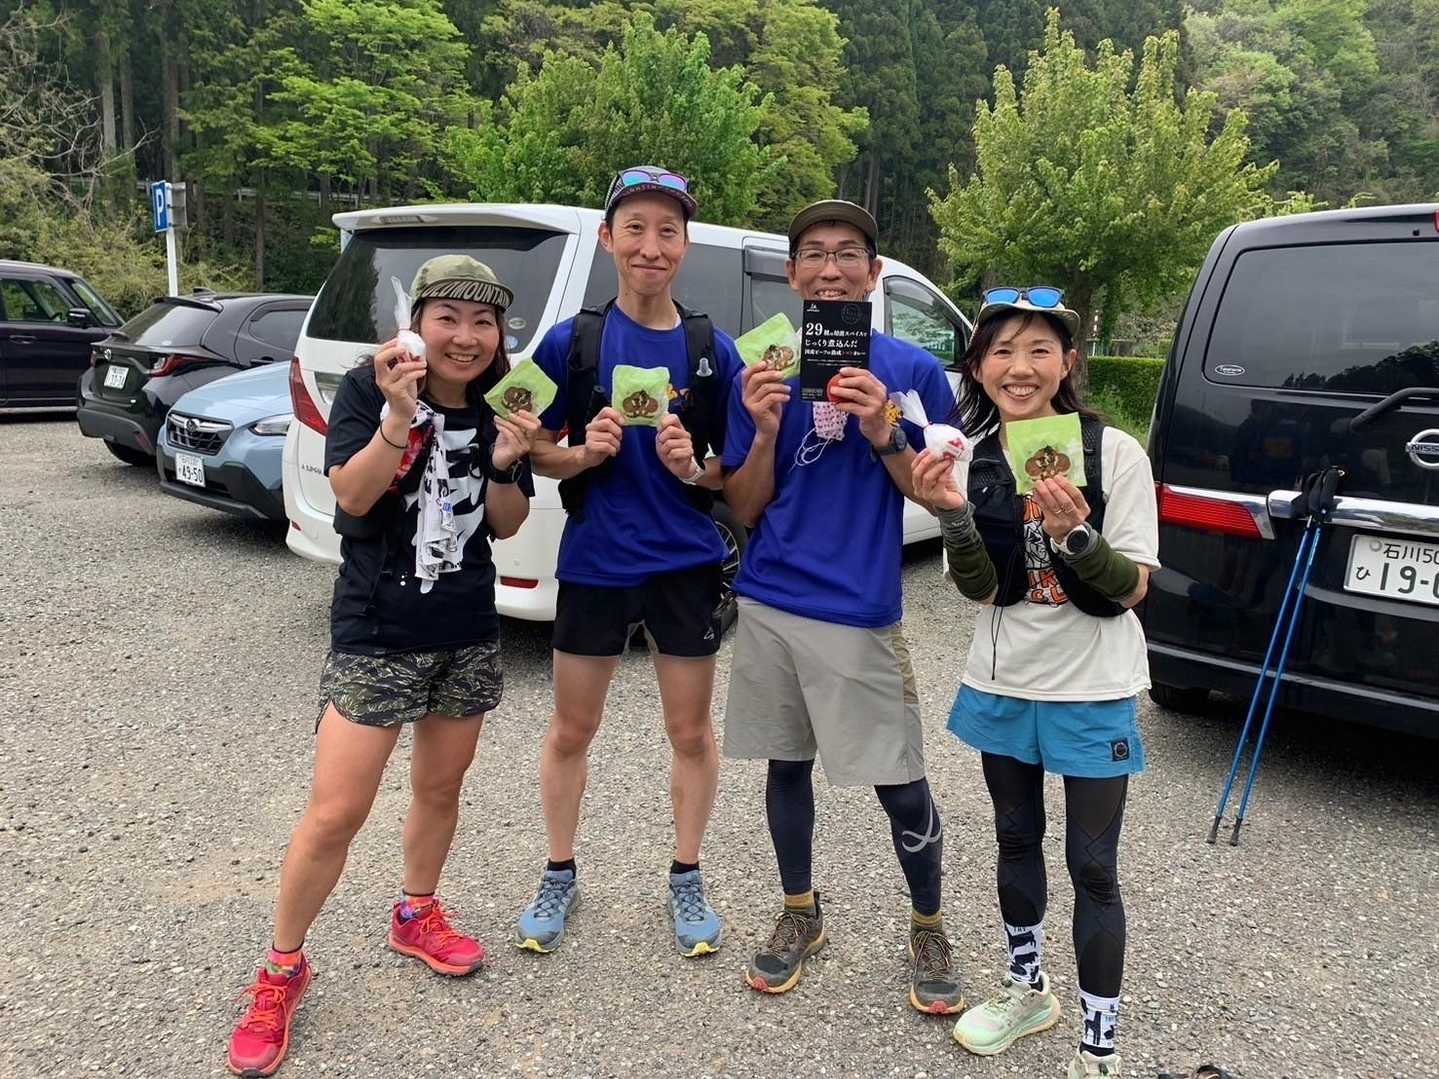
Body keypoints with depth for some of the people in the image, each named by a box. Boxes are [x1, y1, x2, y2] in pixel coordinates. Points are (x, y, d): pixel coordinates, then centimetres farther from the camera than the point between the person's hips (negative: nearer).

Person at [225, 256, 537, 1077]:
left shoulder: (500, 407, 0)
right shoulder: (371, 388, -11)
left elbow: (506, 527, 2)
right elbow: (352, 497, -21)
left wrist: (507, 463, -17)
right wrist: (398, 418, -35)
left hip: (470, 633, 4)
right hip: (376, 635, -4)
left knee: (440, 788, 17)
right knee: (335, 814, -2)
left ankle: (417, 915, 42)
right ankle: (282, 971, 20)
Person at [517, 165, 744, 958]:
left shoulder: (713, 351, -3)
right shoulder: (570, 342, -5)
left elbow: (733, 468, 3)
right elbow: (537, 452, 1)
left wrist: (694, 469, -18)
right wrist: (584, 454, -19)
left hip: (686, 565, 1)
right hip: (594, 563, 0)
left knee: (691, 734, 12)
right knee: (570, 730, 13)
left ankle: (686, 879, 33)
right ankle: (559, 877, 35)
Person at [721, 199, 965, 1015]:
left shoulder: (913, 370, -2)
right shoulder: (765, 371, 3)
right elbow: (744, 510, 4)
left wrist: (885, 435, -17)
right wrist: (766, 431, -14)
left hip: (862, 612, -2)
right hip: (770, 604, 3)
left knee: (900, 785, 2)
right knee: (787, 763, 15)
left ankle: (929, 930, 28)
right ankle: (801, 915, 36)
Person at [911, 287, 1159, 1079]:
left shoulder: (1115, 453, -14)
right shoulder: (972, 459, -4)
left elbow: (1130, 590, -14)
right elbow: (980, 590, -8)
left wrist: (1074, 532, -32)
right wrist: (952, 514, -26)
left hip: (1092, 693, -4)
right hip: (1003, 684, 4)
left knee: (1092, 867, 4)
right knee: (1016, 842, 20)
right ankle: (1027, 990, 42)